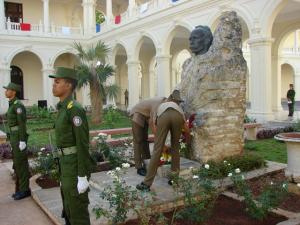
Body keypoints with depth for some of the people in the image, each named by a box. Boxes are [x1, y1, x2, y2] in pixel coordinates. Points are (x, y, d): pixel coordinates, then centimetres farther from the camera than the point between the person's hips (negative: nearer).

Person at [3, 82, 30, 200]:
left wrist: (22, 141, -22)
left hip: (19, 137, -10)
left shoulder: (18, 105, -15)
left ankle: (25, 190, 5)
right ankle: (21, 188, 21)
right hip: (15, 137, 10)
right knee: (17, 163, 13)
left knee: (21, 164, -4)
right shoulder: (13, 105, 16)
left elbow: (22, 123, -19)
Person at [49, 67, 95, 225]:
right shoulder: (64, 108, 13)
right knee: (69, 207, 19)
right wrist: (64, 170, 23)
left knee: (77, 211, 1)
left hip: (76, 165, -10)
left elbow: (83, 144, -21)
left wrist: (82, 177, -21)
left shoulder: (75, 109, -18)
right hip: (67, 163, 10)